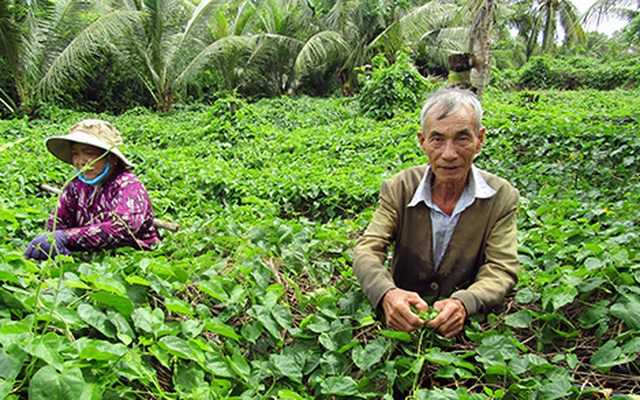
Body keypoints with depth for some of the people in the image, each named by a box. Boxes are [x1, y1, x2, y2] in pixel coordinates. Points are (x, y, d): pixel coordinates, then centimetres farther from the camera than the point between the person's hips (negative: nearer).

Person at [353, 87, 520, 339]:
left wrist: (463, 304, -32)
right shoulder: (398, 189, -5)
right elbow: (367, 249, -12)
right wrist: (387, 294, -33)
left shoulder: (502, 198, -6)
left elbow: (502, 270, -10)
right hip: (401, 320, 0)